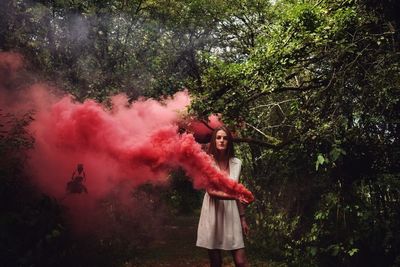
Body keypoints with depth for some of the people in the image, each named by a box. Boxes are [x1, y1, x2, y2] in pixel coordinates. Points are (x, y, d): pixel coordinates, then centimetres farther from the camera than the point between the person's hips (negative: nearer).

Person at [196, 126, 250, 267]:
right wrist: (232, 195, -28)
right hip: (213, 214, -2)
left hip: (231, 213, 2)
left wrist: (243, 217, 11)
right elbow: (211, 191, -13)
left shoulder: (236, 163, 6)